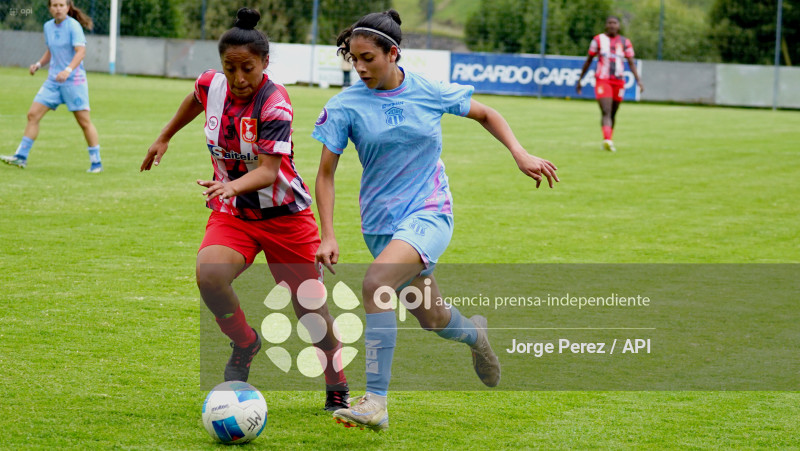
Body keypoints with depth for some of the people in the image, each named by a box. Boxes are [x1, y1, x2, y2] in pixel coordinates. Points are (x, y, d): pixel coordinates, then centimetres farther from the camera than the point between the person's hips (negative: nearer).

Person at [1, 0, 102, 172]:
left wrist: (68, 70, -35)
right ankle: (21, 157, 4)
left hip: (74, 80, -6)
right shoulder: (48, 26, 9)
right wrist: (39, 64, 6)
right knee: (33, 114, -1)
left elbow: (81, 51, -21)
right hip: (53, 80, 6)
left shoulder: (73, 26, -12)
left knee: (84, 121, -4)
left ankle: (96, 163, 5)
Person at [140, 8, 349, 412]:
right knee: (209, 275, -29)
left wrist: (232, 186, -51)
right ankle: (245, 344, 0)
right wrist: (164, 138, 27)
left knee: (311, 311, 3)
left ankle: (338, 390, 29)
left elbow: (268, 171, -32)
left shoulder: (274, 104, -23)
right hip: (231, 213, 3)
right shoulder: (212, 85, -8)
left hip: (284, 215, -3)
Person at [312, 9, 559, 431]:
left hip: (429, 214, -3)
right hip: (380, 221, 3)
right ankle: (473, 333, 54)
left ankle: (375, 402, -29)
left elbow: (486, 115, 11)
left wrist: (520, 154, -2)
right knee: (432, 320, 14)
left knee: (375, 282, -30)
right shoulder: (345, 106, -7)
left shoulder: (430, 92, -6)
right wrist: (328, 235, -10)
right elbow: (326, 173, -2)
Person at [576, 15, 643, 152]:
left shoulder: (625, 42, 9)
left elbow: (631, 63, 8)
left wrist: (638, 80, -4)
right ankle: (607, 140, -32)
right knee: (606, 113, -18)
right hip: (602, 80, -3)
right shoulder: (598, 40, 5)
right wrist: (580, 80, 13)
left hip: (619, 81, 3)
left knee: (613, 114, 10)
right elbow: (588, 61, 12)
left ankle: (609, 141, 22)